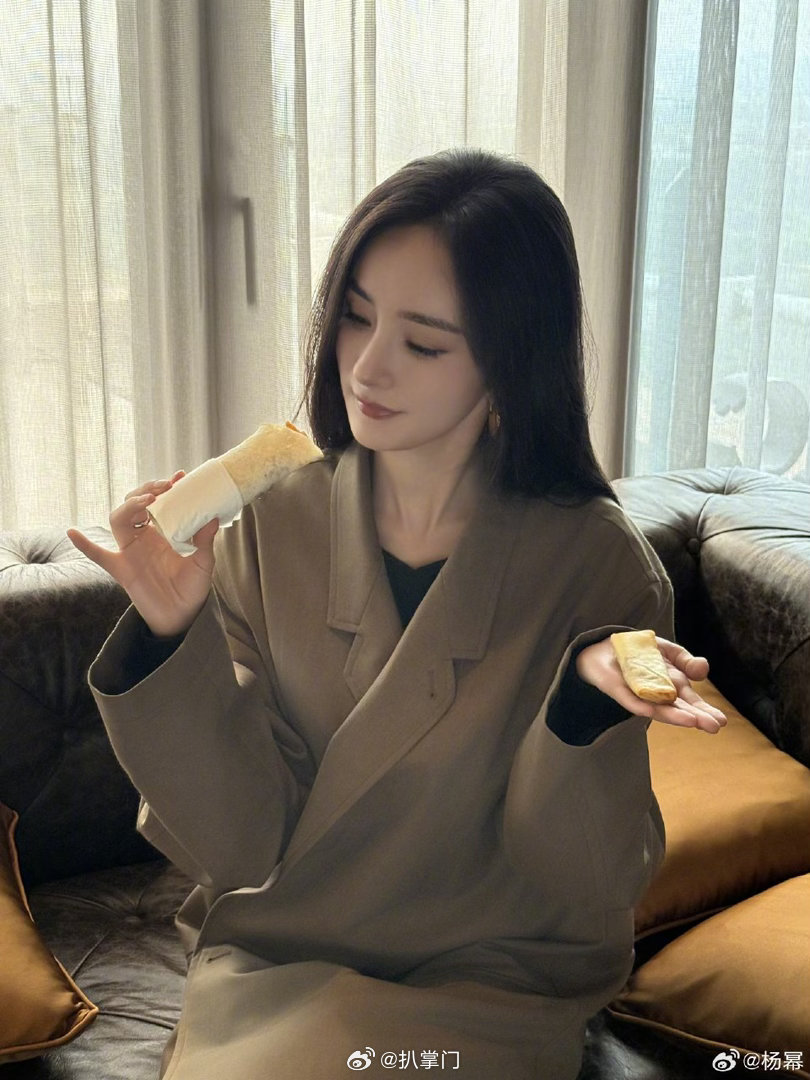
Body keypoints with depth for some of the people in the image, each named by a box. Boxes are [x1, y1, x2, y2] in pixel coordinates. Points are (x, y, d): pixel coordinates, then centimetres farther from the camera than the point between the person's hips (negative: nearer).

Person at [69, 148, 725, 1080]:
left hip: (491, 987, -1)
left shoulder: (596, 564, -14)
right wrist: (178, 637, -23)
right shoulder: (271, 524, -8)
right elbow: (242, 845, -9)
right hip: (271, 967, 2)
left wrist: (584, 700, -28)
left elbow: (584, 889, -10)